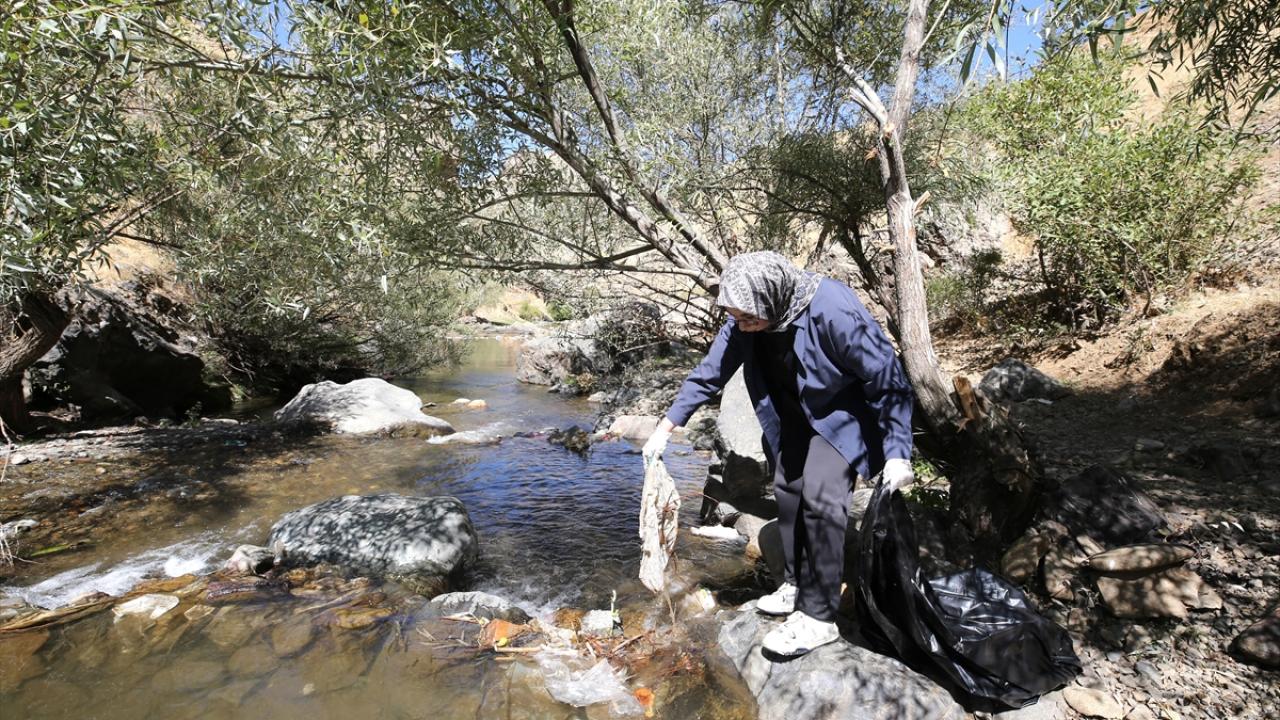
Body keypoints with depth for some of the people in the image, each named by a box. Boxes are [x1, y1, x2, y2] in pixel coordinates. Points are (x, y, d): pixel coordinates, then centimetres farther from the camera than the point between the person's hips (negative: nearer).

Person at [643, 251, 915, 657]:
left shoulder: (834, 311, -36)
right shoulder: (746, 320, -17)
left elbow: (888, 380, -27)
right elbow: (710, 373, -9)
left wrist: (897, 453, -27)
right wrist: (666, 428, -9)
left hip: (845, 409, -6)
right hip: (798, 409, 7)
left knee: (820, 494, -19)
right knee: (787, 487, 7)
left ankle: (819, 616, -8)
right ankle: (797, 584, 25)